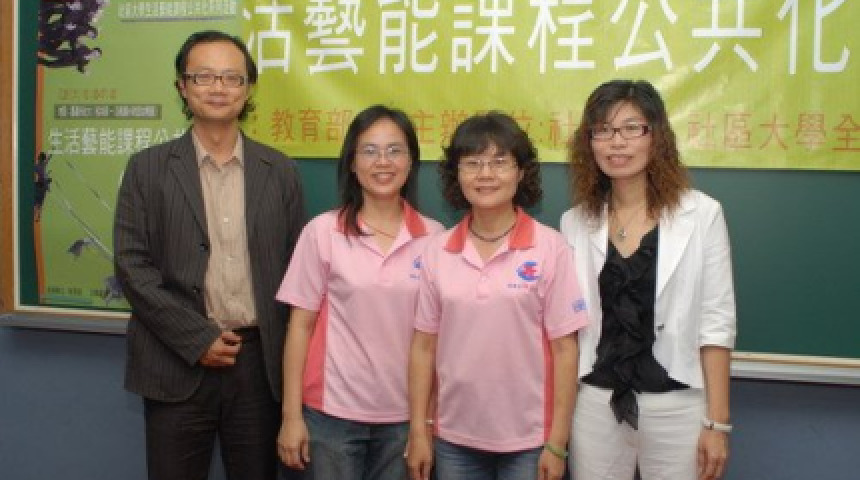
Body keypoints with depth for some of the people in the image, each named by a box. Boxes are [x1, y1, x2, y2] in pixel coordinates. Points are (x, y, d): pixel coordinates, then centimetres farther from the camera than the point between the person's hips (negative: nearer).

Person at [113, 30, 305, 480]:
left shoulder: (280, 171, 6)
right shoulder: (147, 168, 2)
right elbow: (131, 265, -3)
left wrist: (281, 352, -1)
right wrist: (197, 339, -10)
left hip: (260, 362, 2)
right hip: (178, 363, -1)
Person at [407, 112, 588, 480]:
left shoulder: (550, 248, -8)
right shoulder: (438, 251, -1)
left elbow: (564, 348, -7)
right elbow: (424, 345, 3)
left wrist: (557, 443, -7)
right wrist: (418, 432, 2)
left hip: (527, 440, -2)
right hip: (454, 439, 3)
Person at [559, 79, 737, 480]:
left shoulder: (701, 214, -6)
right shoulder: (574, 222, 2)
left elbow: (715, 322, -6)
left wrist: (717, 421, -6)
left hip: (675, 404, -2)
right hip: (596, 403, 3)